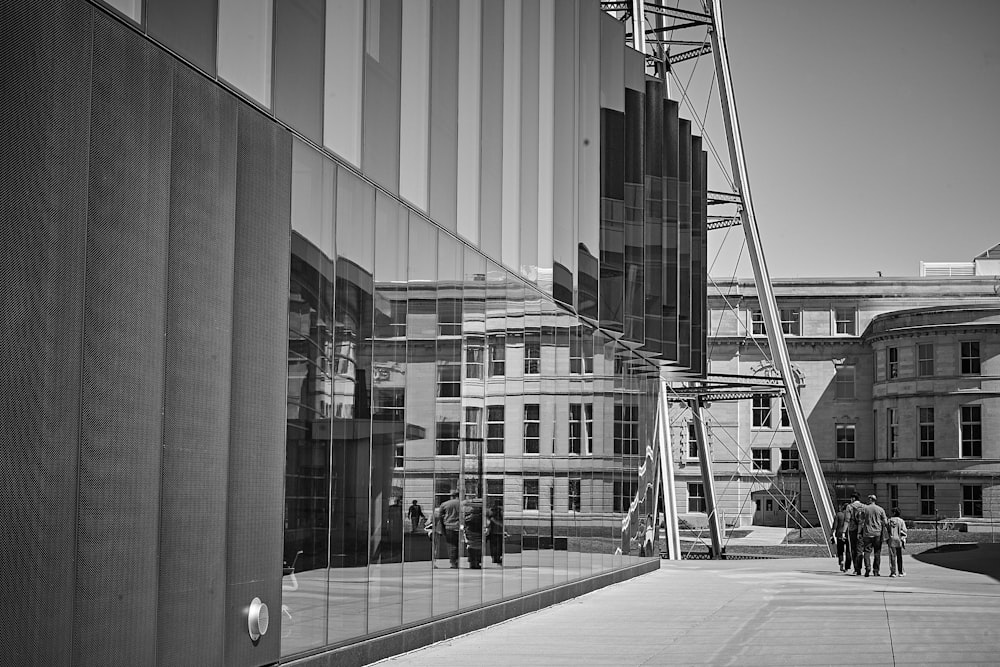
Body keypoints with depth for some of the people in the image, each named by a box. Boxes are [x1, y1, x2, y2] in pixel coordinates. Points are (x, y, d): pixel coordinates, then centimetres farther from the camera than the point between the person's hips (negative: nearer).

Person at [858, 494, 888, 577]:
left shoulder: (864, 509, 1)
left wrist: (859, 532, 5)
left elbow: (860, 521, 1)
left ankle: (867, 567, -17)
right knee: (877, 553, 7)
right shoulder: (880, 510, 3)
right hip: (878, 533, 1)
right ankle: (876, 571, 7)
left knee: (867, 551, 1)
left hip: (867, 533, -1)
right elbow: (885, 522, 2)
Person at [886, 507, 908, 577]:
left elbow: (888, 530, -1)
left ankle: (893, 572, -3)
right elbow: (904, 531, -3)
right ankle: (901, 572, 13)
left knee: (892, 557, 2)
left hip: (891, 540, -1)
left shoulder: (890, 520, -1)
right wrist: (904, 541, 1)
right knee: (899, 557, 9)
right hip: (899, 540, 1)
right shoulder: (901, 521, -1)